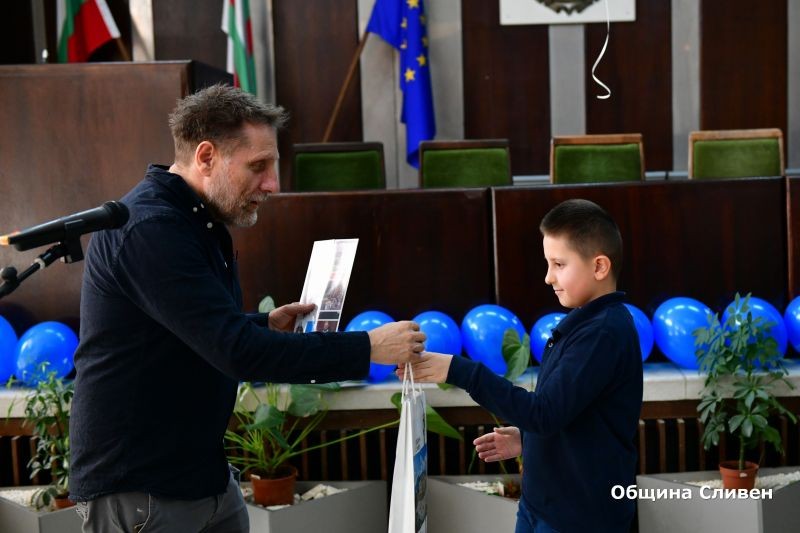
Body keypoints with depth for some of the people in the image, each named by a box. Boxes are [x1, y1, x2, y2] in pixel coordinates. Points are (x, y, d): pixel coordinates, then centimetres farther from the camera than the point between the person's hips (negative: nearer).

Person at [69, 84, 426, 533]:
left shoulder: (197, 222, 10)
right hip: (136, 490, -9)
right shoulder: (149, 230, -23)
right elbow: (236, 350, -30)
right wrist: (367, 349, -27)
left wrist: (265, 326, 4)